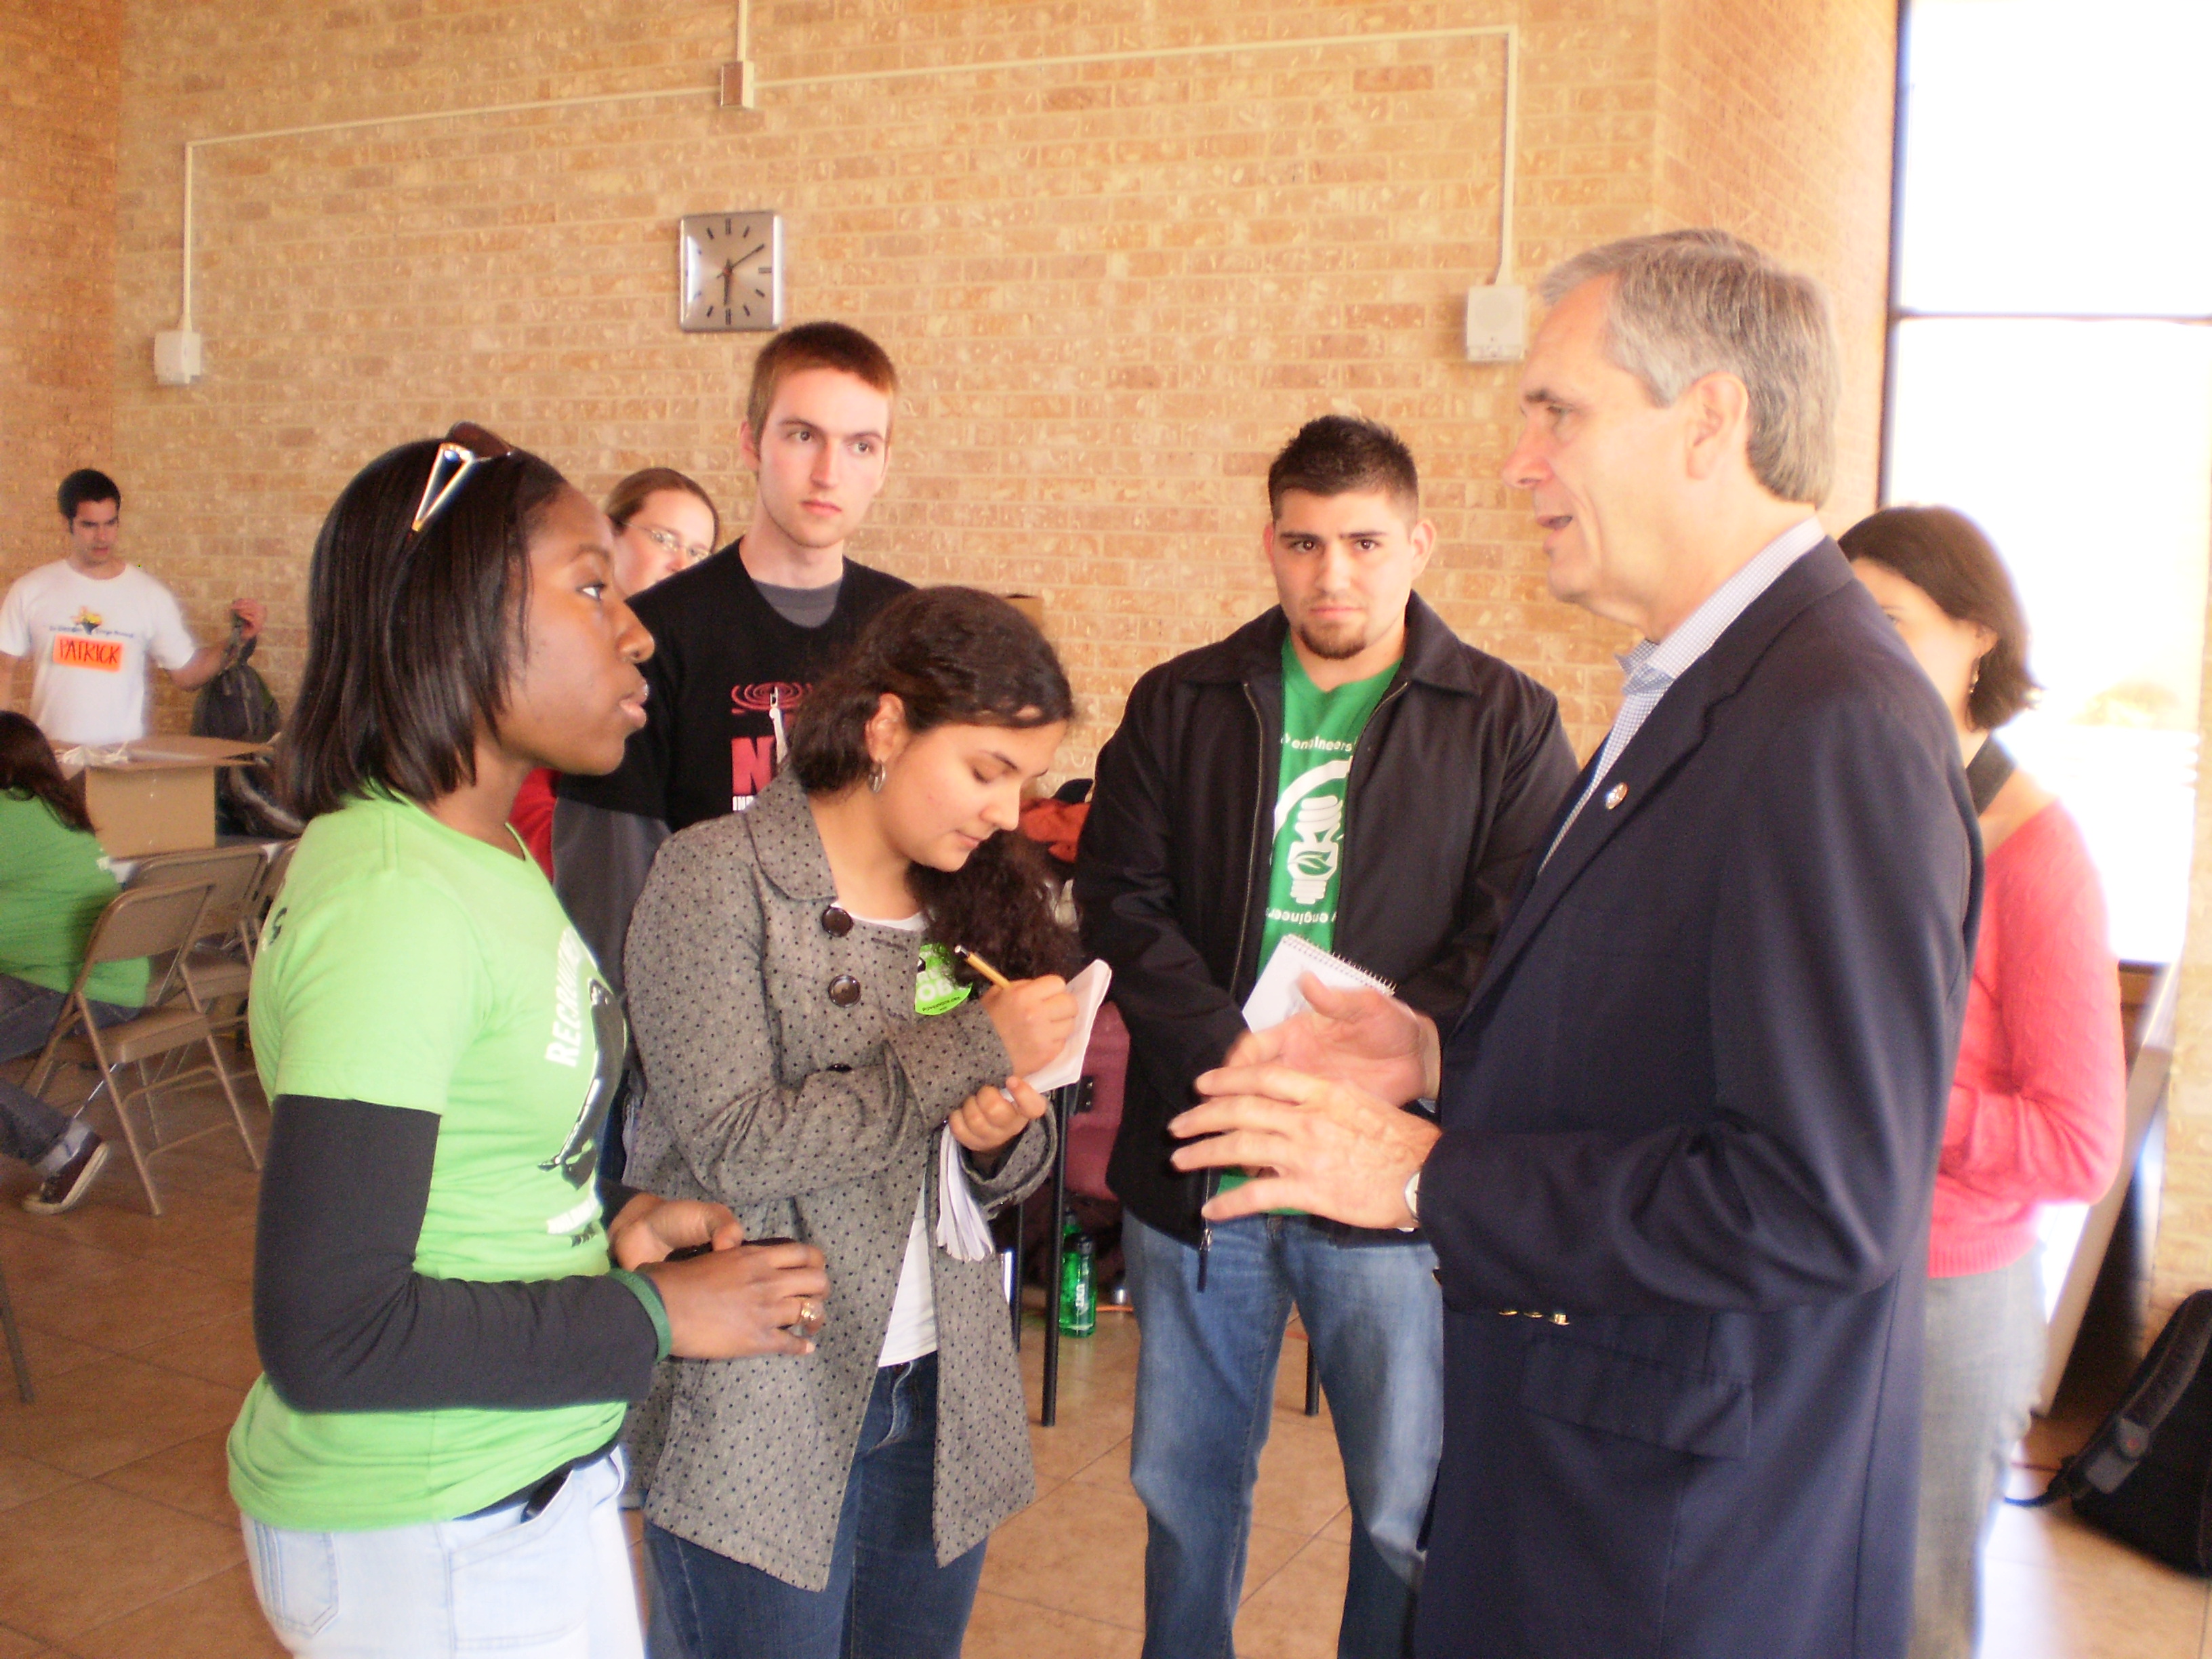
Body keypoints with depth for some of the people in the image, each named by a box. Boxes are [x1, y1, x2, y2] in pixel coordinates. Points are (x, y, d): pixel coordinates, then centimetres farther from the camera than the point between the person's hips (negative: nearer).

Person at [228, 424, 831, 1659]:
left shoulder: (483, 856, 4)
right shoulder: (388, 899, -25)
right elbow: (327, 1335, -27)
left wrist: (608, 1224, -3)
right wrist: (656, 1317, -19)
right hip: (431, 1543, -8)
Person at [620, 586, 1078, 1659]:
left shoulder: (978, 894, 6)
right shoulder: (719, 877, -12)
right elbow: (733, 1147, -20)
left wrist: (1002, 1137, -10)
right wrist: (972, 1048, -21)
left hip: (938, 1397, 6)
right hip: (762, 1415, -5)